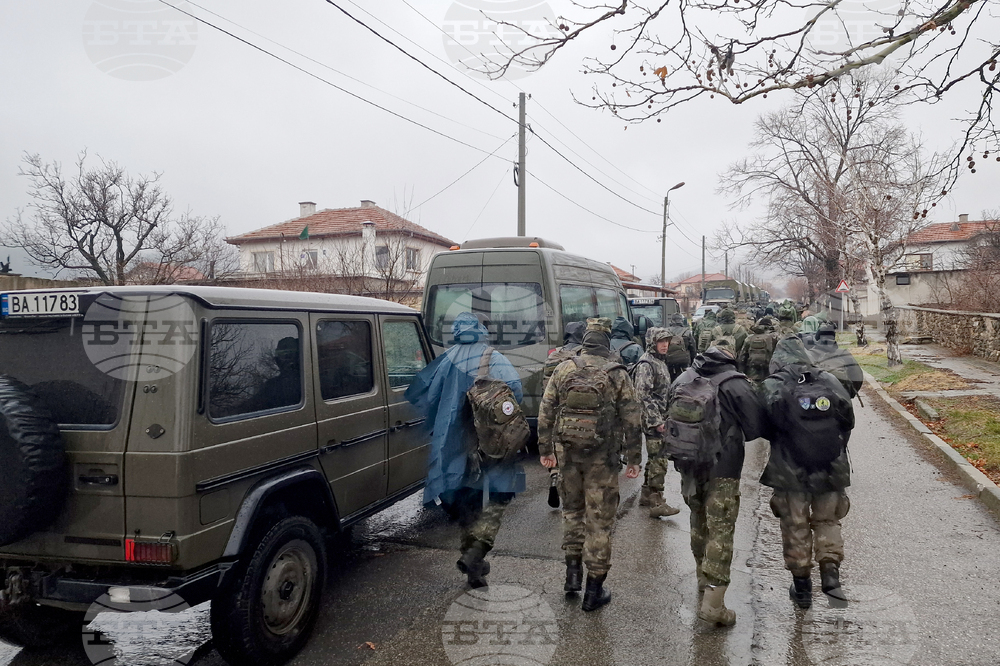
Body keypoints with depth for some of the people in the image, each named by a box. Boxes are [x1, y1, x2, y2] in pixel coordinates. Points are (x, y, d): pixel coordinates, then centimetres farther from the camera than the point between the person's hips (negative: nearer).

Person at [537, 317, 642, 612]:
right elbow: (631, 420, -4)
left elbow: (546, 412, 3)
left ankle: (573, 572, 25)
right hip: (602, 457, -2)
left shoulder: (563, 369, 0)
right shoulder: (617, 375, -6)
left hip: (568, 452, 2)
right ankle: (594, 590, 14)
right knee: (599, 520, 6)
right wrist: (634, 459, 4)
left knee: (572, 510, 22)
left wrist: (545, 449, 12)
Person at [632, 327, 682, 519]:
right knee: (659, 461, -10)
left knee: (654, 458, 16)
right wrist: (656, 421, -21)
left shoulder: (661, 361, 15)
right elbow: (643, 395, -20)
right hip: (653, 419, -10)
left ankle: (646, 495, 27)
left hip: (662, 418, 10)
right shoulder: (646, 364, -15)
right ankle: (657, 503, -7)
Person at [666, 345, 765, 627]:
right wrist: (734, 434, 10)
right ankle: (713, 603, -4)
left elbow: (670, 422, 12)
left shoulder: (682, 380, 7)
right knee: (720, 531, -2)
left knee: (699, 521, 23)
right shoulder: (735, 384, -10)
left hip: (688, 465, 6)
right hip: (722, 468, -6)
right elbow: (757, 427, -8)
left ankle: (704, 580, 41)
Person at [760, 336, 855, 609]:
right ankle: (830, 570, 8)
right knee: (827, 520, 21)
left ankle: (802, 586, 20)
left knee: (796, 527, 11)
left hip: (790, 471, -2)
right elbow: (848, 420, 5)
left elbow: (765, 427, -8)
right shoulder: (829, 381, 0)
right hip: (831, 469, 2)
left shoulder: (773, 387, -9)